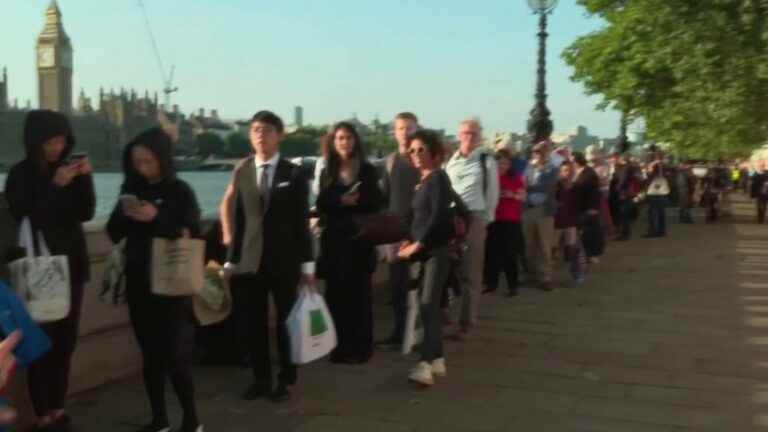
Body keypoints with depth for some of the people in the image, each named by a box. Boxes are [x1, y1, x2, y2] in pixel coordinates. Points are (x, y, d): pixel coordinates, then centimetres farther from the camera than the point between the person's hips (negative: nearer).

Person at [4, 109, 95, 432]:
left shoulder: (67, 166, 6)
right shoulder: (20, 174, -5)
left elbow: (86, 213, 3)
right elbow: (24, 218, -14)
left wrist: (84, 179, -12)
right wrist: (54, 186, -22)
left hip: (71, 263, 4)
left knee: (66, 341, 6)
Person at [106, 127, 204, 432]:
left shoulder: (180, 191, -5)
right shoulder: (132, 189, 7)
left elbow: (192, 235, -10)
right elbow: (114, 234, 10)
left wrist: (156, 219, -20)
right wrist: (123, 215, -10)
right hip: (138, 283, 5)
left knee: (174, 354, -5)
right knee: (150, 354, 10)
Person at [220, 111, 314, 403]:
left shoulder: (294, 174, -2)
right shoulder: (242, 171, 6)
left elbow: (302, 222, -3)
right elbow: (236, 217, 4)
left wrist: (307, 265, -5)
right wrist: (230, 259, 0)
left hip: (284, 261, -2)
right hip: (248, 261, 3)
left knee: (286, 322, 9)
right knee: (250, 325, 8)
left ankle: (286, 380, 25)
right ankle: (261, 379, 25)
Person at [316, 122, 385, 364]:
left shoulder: (367, 170, 3)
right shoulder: (327, 172, 9)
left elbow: (377, 203, 0)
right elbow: (321, 205, 3)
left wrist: (356, 200, -18)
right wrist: (341, 201, -15)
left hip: (359, 239, -2)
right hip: (334, 240, 2)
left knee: (359, 293, 0)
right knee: (336, 294, 1)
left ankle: (361, 347, 8)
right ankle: (339, 347, 10)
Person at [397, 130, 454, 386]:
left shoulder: (438, 178, -10)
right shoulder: (423, 180, 15)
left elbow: (439, 216, -19)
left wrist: (418, 245, -17)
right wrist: (410, 242, 5)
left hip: (437, 249, -9)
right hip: (424, 249, 9)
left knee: (428, 304, -14)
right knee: (427, 305, 10)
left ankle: (426, 365, -17)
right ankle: (437, 360, 18)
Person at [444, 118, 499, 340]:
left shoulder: (487, 161, -2)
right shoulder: (450, 160, 11)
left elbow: (492, 194, 0)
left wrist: (486, 219, -2)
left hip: (474, 218, -4)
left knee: (471, 273, 1)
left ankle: (466, 323, 8)